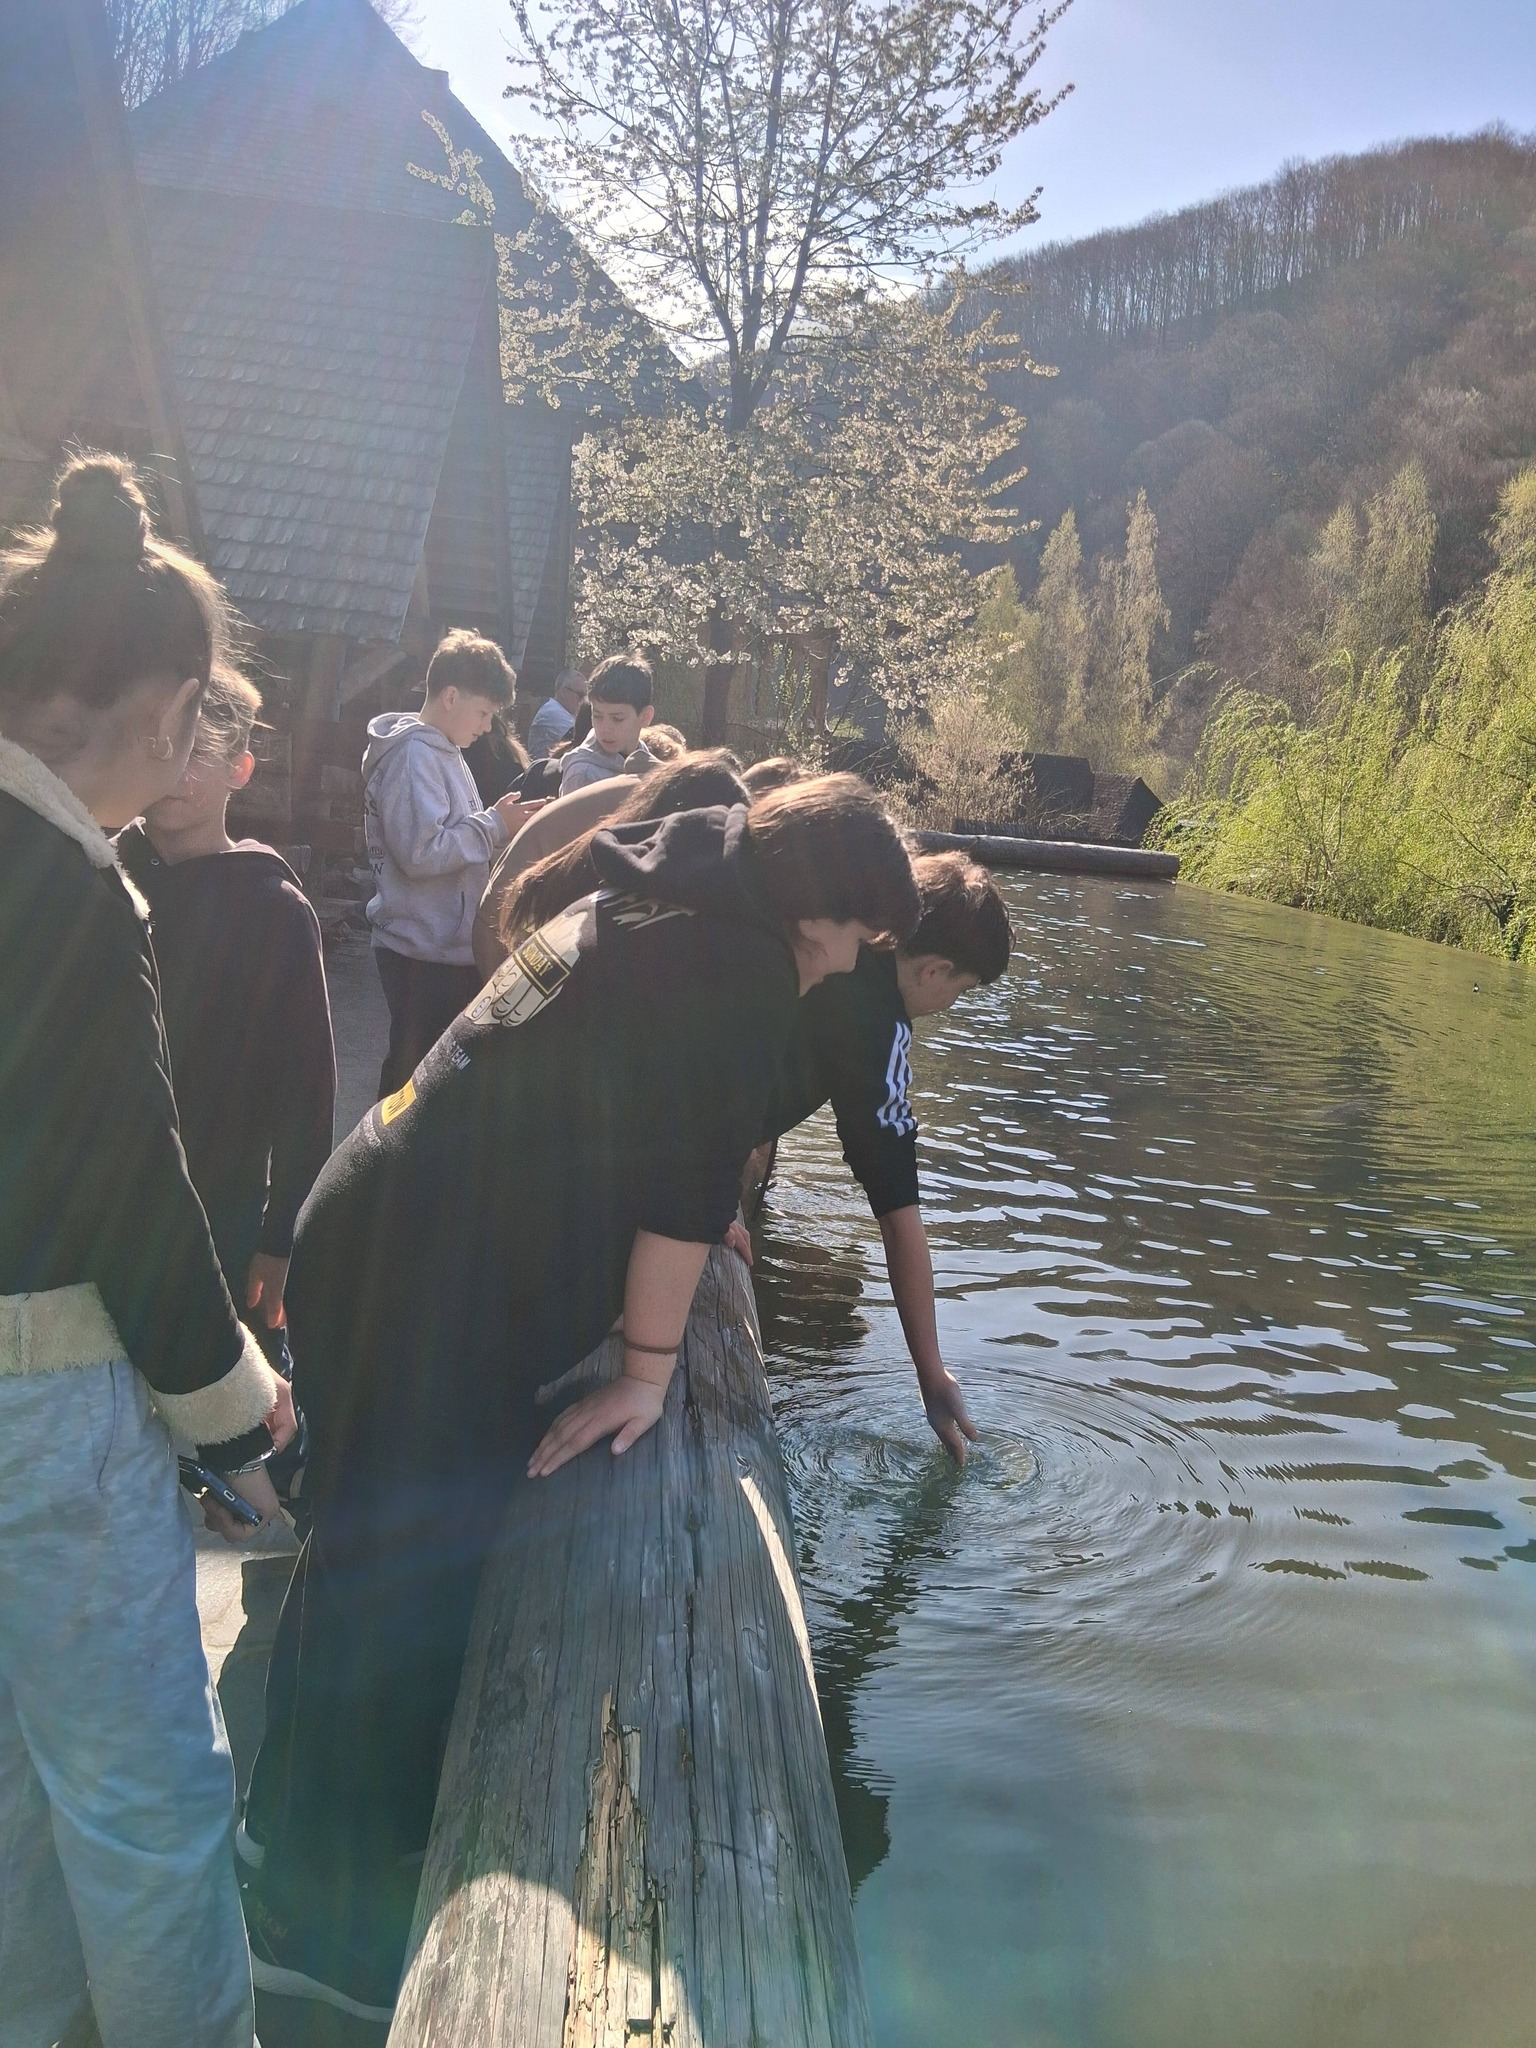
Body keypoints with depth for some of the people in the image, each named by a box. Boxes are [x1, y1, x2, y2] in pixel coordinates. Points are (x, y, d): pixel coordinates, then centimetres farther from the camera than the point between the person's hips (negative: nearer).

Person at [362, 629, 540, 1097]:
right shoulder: (413, 755, -16)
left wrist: (500, 827, 5)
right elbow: (420, 853, -26)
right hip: (425, 953, -10)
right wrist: (495, 825, -18)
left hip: (451, 946, 10)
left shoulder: (443, 751, 16)